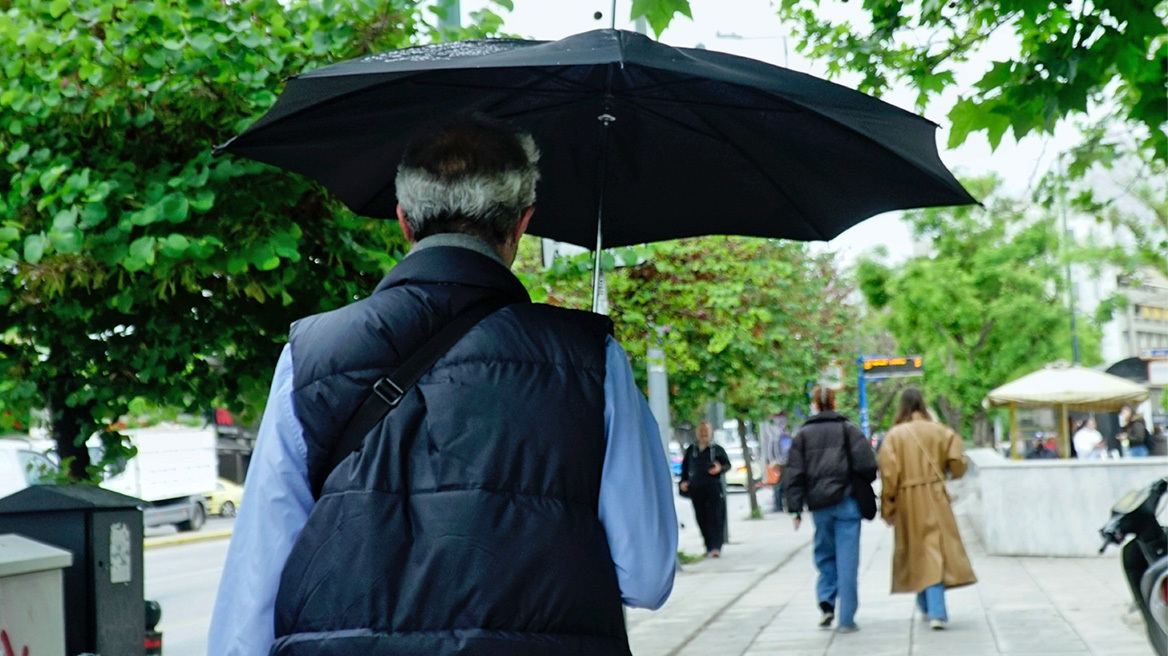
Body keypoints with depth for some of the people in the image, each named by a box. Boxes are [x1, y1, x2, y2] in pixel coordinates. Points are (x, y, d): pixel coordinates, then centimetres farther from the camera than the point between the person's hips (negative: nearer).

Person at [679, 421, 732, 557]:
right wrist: (683, 482, 6)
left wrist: (720, 469, -12)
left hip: (714, 487, -3)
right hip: (696, 488, 3)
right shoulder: (691, 450, 15)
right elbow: (685, 467, 19)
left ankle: (716, 547, -15)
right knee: (702, 519, 6)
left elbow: (727, 464, 10)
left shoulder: (717, 449, 7)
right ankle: (709, 547, 16)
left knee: (715, 517, -10)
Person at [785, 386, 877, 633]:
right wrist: (862, 484, 12)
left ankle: (826, 603, -1)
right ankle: (846, 620, -1)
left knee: (825, 555, 17)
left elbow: (794, 474, 2)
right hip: (846, 502, -2)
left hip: (819, 504, 2)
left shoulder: (803, 434, 7)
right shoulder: (848, 429, 2)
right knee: (847, 560, 0)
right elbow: (867, 464, -7)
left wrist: (795, 509, 3)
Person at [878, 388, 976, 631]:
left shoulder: (894, 435, -5)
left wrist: (888, 508, -1)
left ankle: (927, 606, 23)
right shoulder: (940, 431, -2)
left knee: (916, 551, 14)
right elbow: (957, 467, -1)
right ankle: (936, 610, -7)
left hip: (908, 502, 0)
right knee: (938, 550, 2)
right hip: (935, 498, 0)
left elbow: (889, 474, -8)